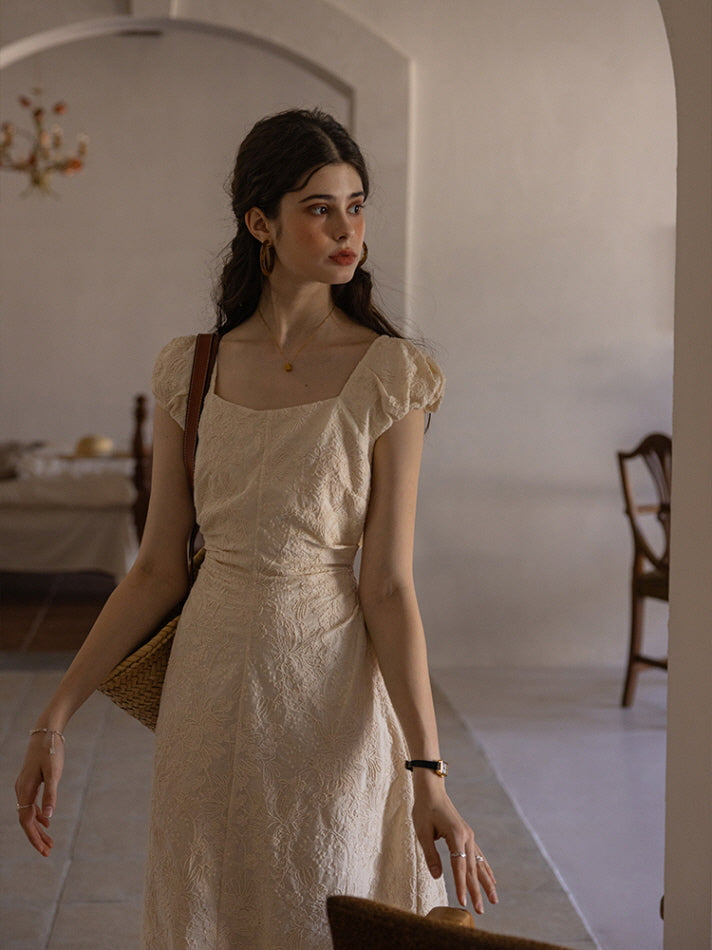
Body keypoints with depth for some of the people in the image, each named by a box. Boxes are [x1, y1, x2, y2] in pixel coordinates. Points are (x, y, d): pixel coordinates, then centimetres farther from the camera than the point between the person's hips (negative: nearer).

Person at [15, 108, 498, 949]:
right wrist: (54, 719, 0)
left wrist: (427, 772, -16)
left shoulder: (387, 374, -9)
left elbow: (388, 586, -10)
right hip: (210, 687, 3)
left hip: (330, 692, -3)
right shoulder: (192, 371, 0)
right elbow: (157, 571, 3)